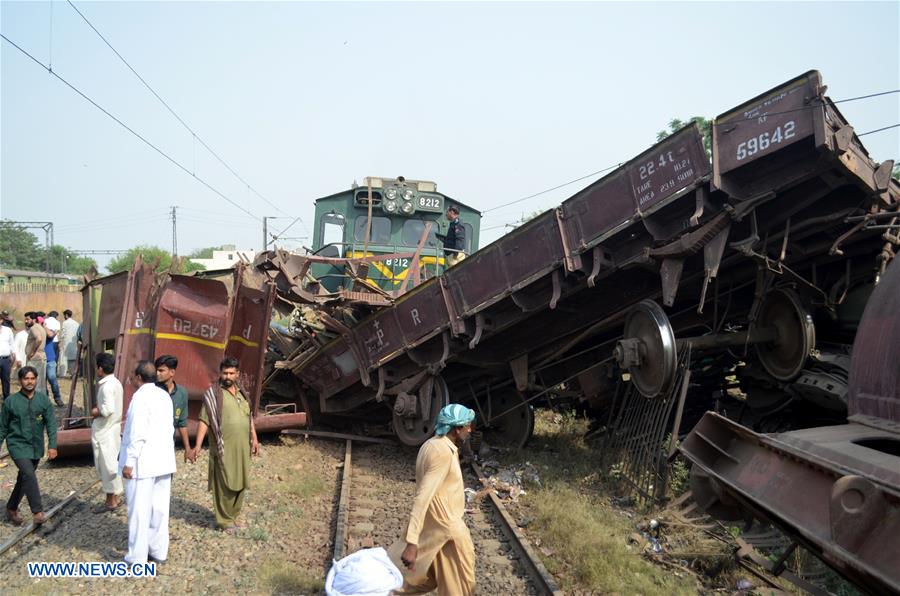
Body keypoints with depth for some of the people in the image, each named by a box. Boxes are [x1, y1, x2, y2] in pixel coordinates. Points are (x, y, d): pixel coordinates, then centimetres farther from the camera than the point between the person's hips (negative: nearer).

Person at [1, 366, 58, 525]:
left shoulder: (43, 399, -2)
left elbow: (51, 423, -3)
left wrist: (52, 445, -11)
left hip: (36, 447, 3)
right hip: (18, 445, -3)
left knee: (23, 479, 15)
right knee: (29, 475, -19)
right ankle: (38, 512, -15)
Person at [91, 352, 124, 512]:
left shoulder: (107, 386, -20)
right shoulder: (116, 383, 10)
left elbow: (108, 409, -29)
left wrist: (96, 412, -11)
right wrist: (99, 409, 9)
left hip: (105, 432, -10)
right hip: (113, 427, 10)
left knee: (107, 464, 0)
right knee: (111, 463, 16)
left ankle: (111, 500, 9)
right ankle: (114, 497, 24)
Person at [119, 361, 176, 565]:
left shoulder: (140, 397, -15)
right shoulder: (164, 396, 8)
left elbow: (138, 434, -19)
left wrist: (129, 462, -14)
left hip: (143, 463, -7)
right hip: (163, 461, 7)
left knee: (139, 510, 1)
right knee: (159, 508, 13)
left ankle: (137, 558, 7)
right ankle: (159, 551, 21)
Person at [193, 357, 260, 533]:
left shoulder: (242, 393, 13)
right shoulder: (213, 394, -6)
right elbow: (204, 421, -10)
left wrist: (254, 439, 15)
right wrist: (198, 445, -17)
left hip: (242, 448, 6)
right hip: (224, 449, -6)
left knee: (239, 484, 12)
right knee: (225, 485, -2)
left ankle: (233, 516, 25)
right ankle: (224, 520, 9)